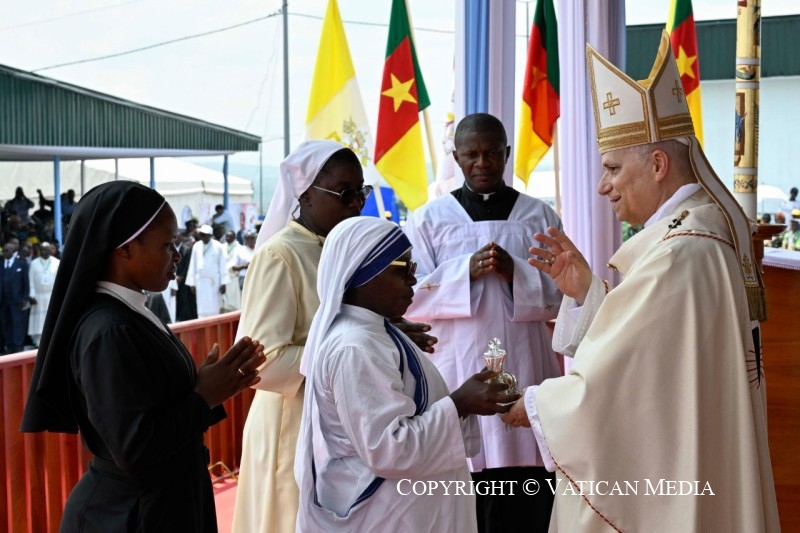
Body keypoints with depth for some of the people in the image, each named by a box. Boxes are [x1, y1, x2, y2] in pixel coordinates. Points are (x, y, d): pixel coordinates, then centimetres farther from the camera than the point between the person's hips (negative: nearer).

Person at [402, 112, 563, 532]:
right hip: (458, 373, -1)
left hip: (525, 371, 1)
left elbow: (560, 296, 5)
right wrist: (466, 271, -13)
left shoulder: (540, 216, 9)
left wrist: (515, 273, -11)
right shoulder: (428, 219, 5)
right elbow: (410, 298, -1)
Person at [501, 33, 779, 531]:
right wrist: (587, 289, 1)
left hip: (658, 490, -9)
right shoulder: (706, 227, 8)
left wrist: (534, 404, -7)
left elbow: (614, 380, -23)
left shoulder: (677, 251, -24)